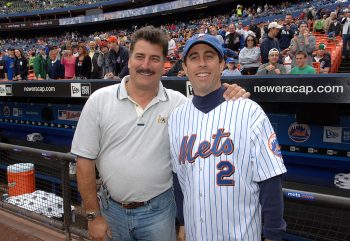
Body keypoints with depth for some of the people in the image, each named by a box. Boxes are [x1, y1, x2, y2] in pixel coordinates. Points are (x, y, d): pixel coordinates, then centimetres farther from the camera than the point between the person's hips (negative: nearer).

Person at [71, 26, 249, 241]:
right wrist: (93, 215, -3)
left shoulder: (178, 103, -6)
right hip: (112, 209, 1)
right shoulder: (99, 100, -7)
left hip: (159, 210, 0)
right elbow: (86, 160, -4)